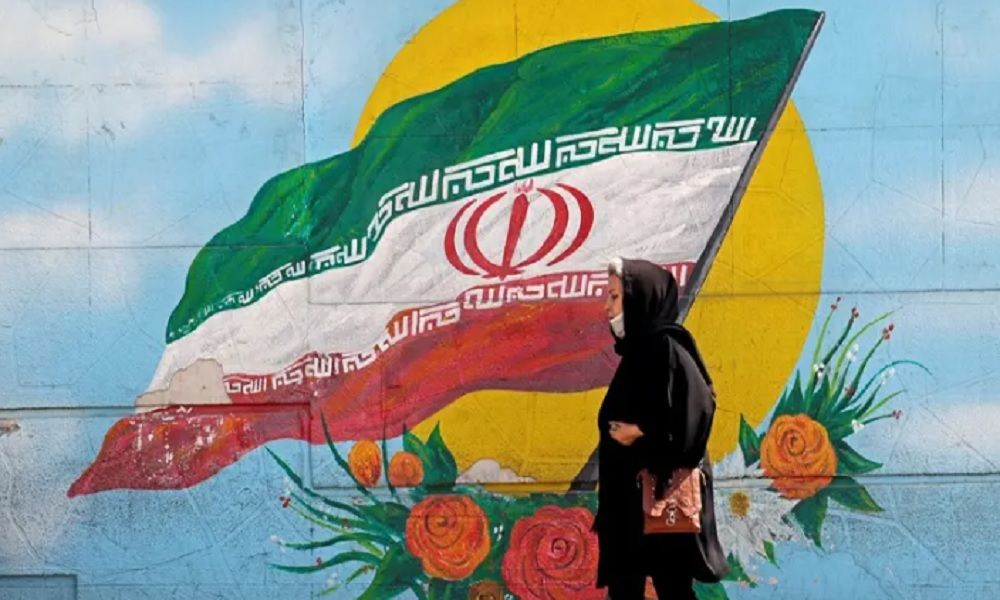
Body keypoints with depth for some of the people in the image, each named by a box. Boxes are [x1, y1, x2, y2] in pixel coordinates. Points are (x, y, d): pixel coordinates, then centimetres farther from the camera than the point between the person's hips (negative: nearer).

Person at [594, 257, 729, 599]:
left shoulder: (666, 348, -13)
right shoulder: (637, 351, 14)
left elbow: (695, 413, -20)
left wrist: (643, 434, -19)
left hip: (664, 494, -9)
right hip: (628, 494, 9)